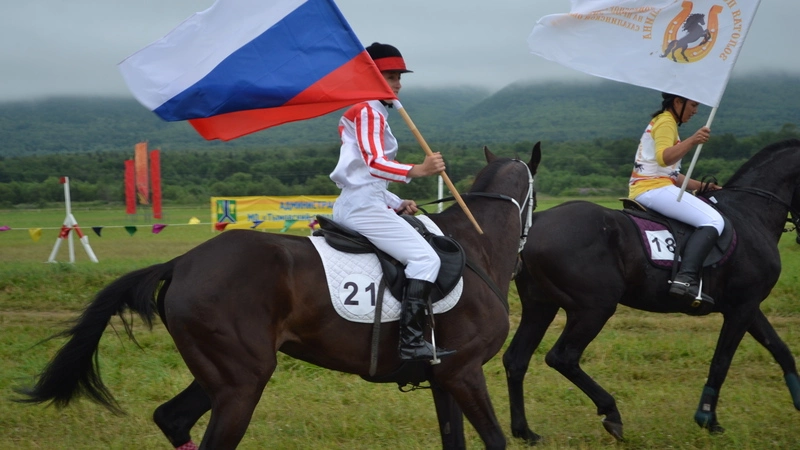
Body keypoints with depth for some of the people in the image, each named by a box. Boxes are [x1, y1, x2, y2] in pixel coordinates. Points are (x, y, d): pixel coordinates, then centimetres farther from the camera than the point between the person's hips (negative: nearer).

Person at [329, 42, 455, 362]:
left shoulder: (370, 113, 24)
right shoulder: (368, 112, -7)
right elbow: (375, 163, -22)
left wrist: (397, 204, 14)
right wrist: (418, 170, -33)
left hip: (352, 204, 11)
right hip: (364, 206, -11)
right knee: (425, 258, -17)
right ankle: (411, 342, -26)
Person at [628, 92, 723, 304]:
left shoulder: (661, 123, 25)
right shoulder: (666, 122, -6)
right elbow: (664, 157, -26)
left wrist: (701, 186, 18)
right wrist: (692, 141, -38)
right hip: (654, 189, -11)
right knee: (713, 221, -22)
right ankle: (685, 278, -39)